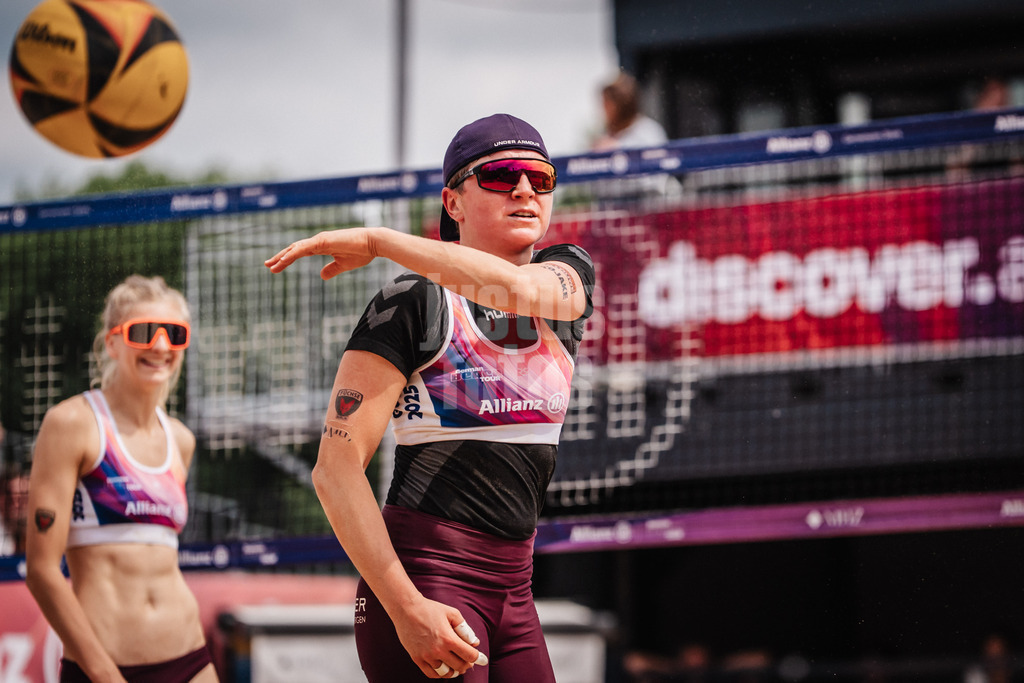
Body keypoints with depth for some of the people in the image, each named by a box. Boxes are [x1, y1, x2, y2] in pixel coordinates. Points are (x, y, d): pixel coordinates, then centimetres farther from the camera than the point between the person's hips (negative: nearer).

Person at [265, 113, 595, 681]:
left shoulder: (570, 278, 10)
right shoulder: (412, 307, -7)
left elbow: (516, 287, -17)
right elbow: (336, 469, -14)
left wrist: (375, 241, -14)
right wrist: (407, 608, -23)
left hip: (512, 589, 6)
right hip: (425, 578, -6)